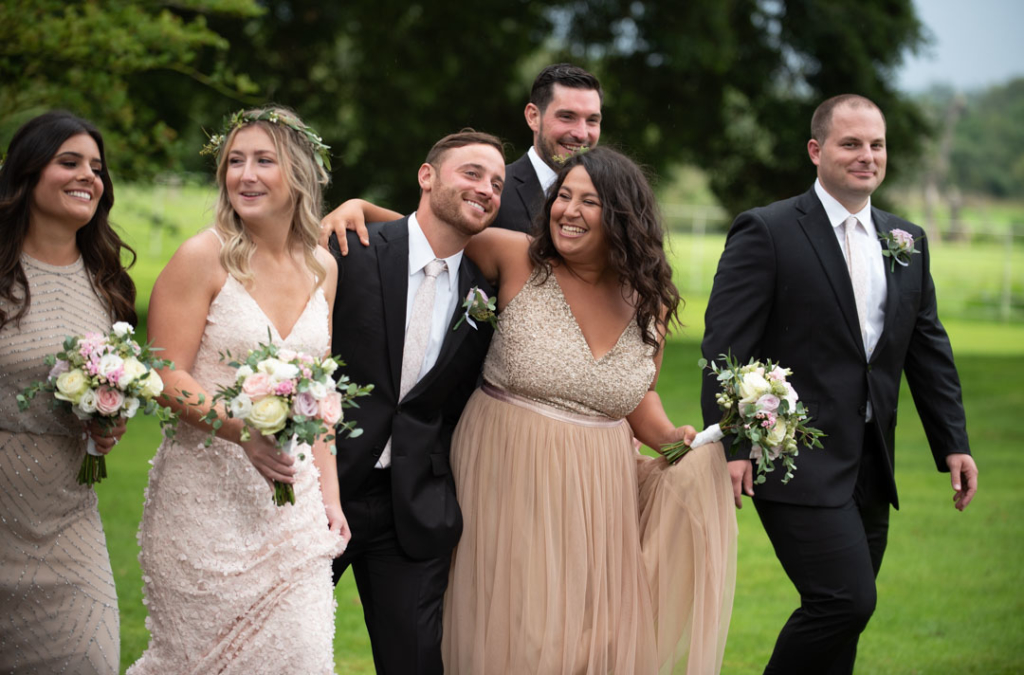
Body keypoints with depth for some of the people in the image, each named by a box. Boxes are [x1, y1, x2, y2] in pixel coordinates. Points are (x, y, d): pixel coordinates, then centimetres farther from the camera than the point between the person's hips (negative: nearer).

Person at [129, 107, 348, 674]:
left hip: (294, 499, 5)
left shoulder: (322, 268, 8)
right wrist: (245, 433, -28)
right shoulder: (203, 259, -9)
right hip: (206, 497, -5)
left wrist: (328, 493, 9)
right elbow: (167, 379, -14)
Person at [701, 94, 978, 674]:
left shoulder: (907, 242, 13)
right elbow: (725, 347, -10)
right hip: (800, 465, -7)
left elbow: (930, 351, 17)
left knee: (843, 616, 9)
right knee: (847, 600, -17)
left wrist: (953, 443, 10)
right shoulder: (767, 233, -6)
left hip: (871, 469, 7)